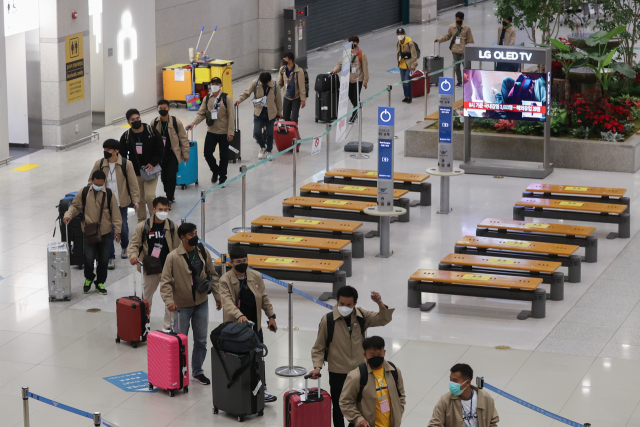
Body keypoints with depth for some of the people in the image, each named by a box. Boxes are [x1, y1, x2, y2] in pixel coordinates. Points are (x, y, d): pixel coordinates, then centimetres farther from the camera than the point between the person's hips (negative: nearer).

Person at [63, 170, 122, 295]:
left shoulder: (109, 194, -2)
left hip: (105, 233, 1)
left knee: (103, 260, 8)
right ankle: (88, 279, 22)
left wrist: (117, 229, -1)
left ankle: (100, 283, 28)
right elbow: (75, 206, 7)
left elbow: (115, 212, 3)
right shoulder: (84, 192, -2)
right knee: (89, 259, -7)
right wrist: (68, 215, -12)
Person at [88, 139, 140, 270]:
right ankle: (111, 258, 5)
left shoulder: (126, 164, -8)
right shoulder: (99, 164, -3)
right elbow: (91, 181, 9)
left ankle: (124, 247, 43)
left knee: (123, 228, 11)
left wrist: (135, 200, -8)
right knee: (108, 231, -4)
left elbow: (133, 183, -3)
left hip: (122, 203, -1)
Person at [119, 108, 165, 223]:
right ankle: (141, 221, 24)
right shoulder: (126, 137, 0)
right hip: (135, 172, 3)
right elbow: (122, 155, 5)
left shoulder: (152, 132, -6)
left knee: (149, 196, -16)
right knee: (139, 198, 9)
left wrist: (152, 163, -13)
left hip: (150, 170, -3)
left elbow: (160, 151, -1)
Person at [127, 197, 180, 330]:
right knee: (146, 296, 12)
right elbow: (134, 244, -1)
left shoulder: (173, 227, 0)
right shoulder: (143, 227, -5)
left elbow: (177, 249, 7)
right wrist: (133, 255, -22)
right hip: (150, 269, 0)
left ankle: (169, 326, 13)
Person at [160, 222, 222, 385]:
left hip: (201, 303, 4)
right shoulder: (173, 257, -17)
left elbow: (212, 274, 9)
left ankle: (197, 371, 28)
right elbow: (165, 281, -16)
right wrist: (169, 301, -29)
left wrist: (217, 295, 9)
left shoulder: (203, 252, -2)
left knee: (201, 340, 13)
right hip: (182, 305, -4)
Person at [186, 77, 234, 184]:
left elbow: (231, 117, -8)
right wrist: (194, 122, -15)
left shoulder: (227, 98, -7)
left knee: (224, 156, 6)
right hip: (211, 131, 3)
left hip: (223, 132, -3)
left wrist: (230, 132, -12)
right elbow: (201, 113, 4)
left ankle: (222, 177, 21)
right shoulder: (207, 98, 4)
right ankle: (215, 171, 21)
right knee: (207, 152, -6)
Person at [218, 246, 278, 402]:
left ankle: (261, 390, 17)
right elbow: (227, 301, -26)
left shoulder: (256, 276, 2)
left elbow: (264, 298, 12)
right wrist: (239, 315, -41)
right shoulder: (225, 280, -12)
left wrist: (271, 316, 8)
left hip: (254, 325, 4)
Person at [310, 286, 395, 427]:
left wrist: (380, 303, -21)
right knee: (339, 408, 11)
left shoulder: (361, 316, -6)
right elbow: (319, 348, -6)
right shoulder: (328, 320, -16)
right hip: (337, 373, -3)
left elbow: (384, 319, -2)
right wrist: (317, 366, -19)